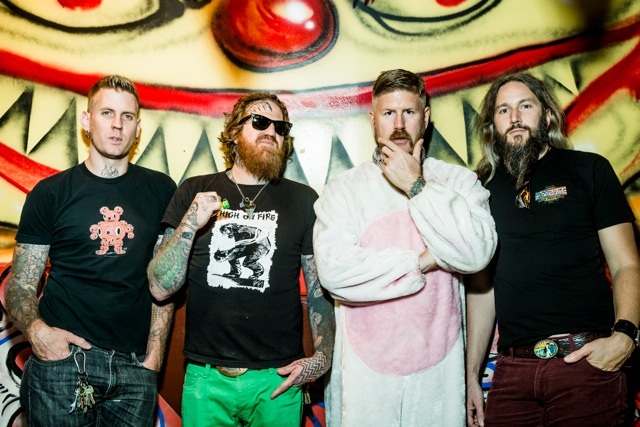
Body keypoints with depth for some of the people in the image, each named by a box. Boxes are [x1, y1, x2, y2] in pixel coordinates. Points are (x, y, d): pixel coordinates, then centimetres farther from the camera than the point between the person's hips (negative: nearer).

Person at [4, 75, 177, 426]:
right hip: (62, 356, -1)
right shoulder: (50, 193, 3)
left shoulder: (161, 191, 6)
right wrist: (36, 330, -17)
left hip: (134, 366, 1)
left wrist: (154, 353, 0)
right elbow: (19, 284, 2)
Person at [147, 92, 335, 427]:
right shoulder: (194, 192, 3)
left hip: (277, 379, 0)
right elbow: (160, 288, -2)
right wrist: (190, 226, -16)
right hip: (205, 375, 0)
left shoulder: (303, 200, 3)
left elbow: (319, 291, 3)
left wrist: (321, 357, -9)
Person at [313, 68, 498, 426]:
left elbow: (477, 252, -15)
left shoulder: (459, 181, 1)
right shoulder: (343, 189, -2)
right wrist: (422, 262, -12)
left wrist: (418, 188, -13)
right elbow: (333, 272, -16)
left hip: (439, 369, 1)